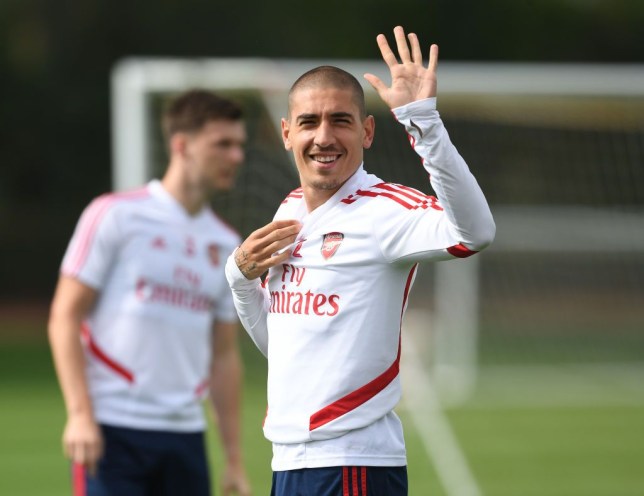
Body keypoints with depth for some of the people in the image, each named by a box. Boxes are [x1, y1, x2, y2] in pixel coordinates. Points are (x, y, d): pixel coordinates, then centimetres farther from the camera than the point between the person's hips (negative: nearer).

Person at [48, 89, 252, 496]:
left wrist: (235, 458, 13)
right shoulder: (115, 216, -3)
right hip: (113, 430, -6)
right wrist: (80, 413, -14)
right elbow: (65, 317, -5)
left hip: (185, 432, 6)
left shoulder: (226, 245, 13)